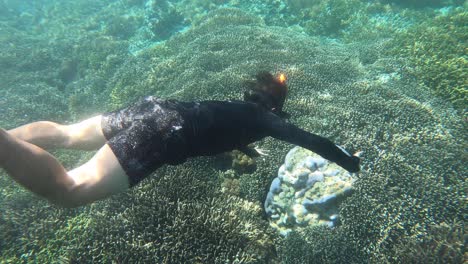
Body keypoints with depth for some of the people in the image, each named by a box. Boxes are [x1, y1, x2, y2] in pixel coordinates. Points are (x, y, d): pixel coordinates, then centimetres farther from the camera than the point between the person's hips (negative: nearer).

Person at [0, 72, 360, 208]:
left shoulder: (238, 106, 30)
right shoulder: (264, 117, 11)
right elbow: (310, 141, 8)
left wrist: (244, 148, 52)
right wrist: (349, 162, 24)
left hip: (152, 107, 9)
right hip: (164, 131, -9)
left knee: (64, 134, 22)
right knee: (69, 190, -18)